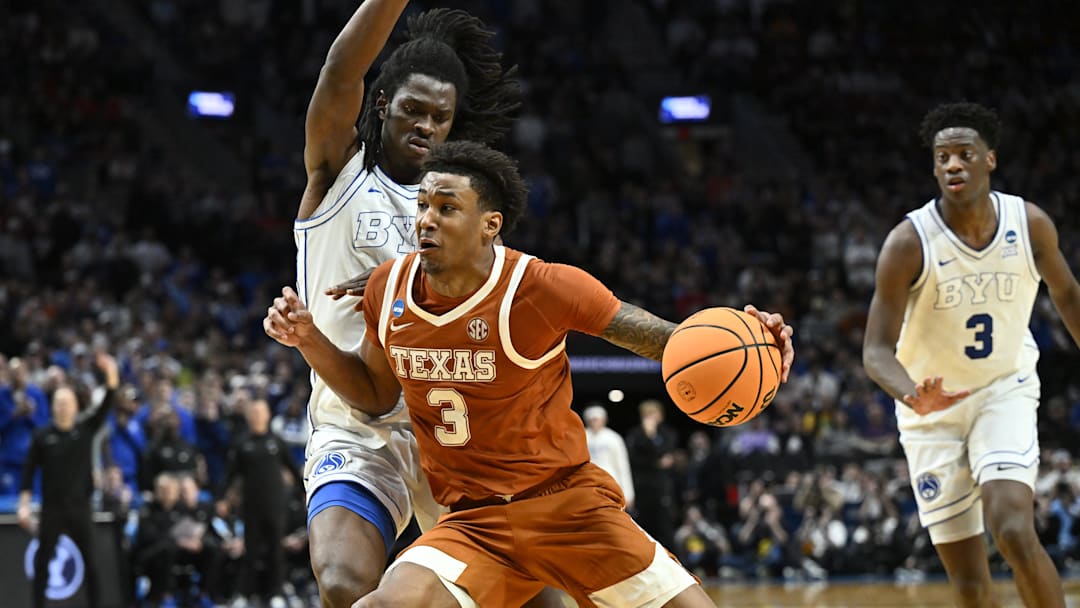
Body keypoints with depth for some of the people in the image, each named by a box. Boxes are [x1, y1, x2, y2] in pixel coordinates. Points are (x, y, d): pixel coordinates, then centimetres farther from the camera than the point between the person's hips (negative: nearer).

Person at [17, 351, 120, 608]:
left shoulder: (86, 428, 3)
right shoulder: (42, 436, 1)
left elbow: (107, 404, -9)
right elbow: (29, 471, 1)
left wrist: (111, 374, -24)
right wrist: (24, 505, -7)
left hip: (80, 507, 1)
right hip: (51, 508, -1)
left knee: (90, 560, 2)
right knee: (42, 561, 0)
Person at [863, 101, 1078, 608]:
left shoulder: (1031, 224, -11)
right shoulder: (909, 242, -20)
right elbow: (877, 350, -21)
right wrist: (912, 397, -41)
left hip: (1005, 390, 1)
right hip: (933, 407, -1)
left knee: (1015, 532, -24)